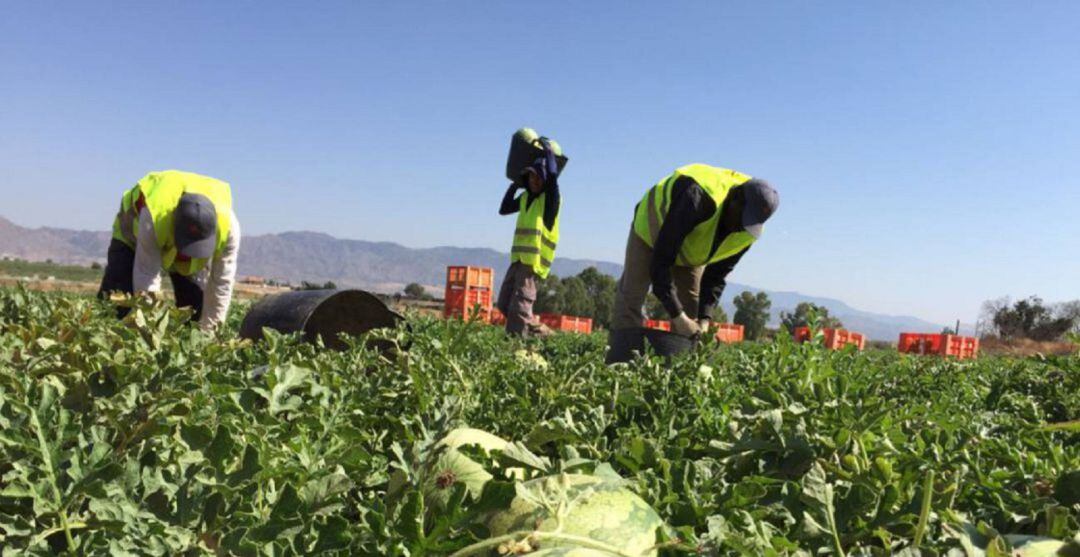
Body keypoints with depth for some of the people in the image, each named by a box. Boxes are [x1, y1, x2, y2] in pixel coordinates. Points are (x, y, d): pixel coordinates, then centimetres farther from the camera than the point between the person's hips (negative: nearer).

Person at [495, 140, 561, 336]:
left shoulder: (550, 197, -6)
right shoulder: (526, 197, 15)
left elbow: (553, 174, -24)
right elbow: (504, 209, 22)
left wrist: (549, 150, -9)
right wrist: (515, 185, 16)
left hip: (534, 260, -8)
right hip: (518, 258, 8)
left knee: (519, 307, -12)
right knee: (504, 304, 11)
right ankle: (539, 332, 20)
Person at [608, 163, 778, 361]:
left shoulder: (749, 231, -22)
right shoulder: (698, 199, -44)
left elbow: (717, 274, -9)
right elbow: (660, 259, -41)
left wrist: (704, 318, -22)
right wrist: (677, 315, -40)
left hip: (692, 250, 6)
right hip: (652, 229, -5)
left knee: (691, 312, -4)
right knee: (630, 301, -15)